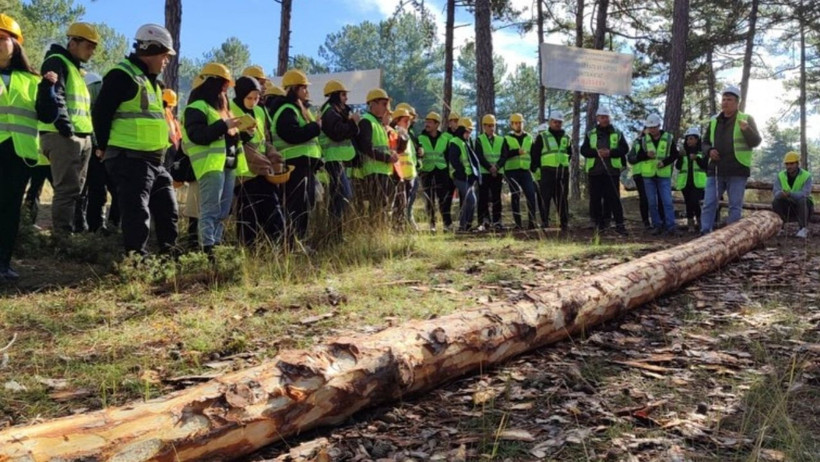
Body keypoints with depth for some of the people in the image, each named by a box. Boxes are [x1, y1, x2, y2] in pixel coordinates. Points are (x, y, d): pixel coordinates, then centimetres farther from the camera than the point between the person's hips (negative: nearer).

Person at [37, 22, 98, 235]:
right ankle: (63, 236, -9)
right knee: (67, 189, -11)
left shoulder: (76, 68, 24)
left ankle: (75, 229, 17)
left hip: (82, 138, 9)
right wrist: (66, 128, -21)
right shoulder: (56, 62, -5)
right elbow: (54, 97, -18)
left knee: (76, 189, 11)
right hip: (63, 137, -9)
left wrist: (88, 133, 18)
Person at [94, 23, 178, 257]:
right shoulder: (122, 75, -11)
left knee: (168, 209, 13)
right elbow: (101, 112, -14)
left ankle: (169, 255, 24)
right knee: (137, 213, -7)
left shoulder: (149, 79, 20)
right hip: (129, 159, -10)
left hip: (154, 160, 10)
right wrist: (106, 147, -7)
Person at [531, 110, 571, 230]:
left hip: (563, 172, 4)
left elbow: (570, 153, 27)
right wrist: (536, 169, -1)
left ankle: (564, 223, 13)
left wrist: (565, 164, 17)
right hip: (547, 172, -4)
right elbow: (534, 154, 3)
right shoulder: (542, 137, 4)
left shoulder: (566, 138, 17)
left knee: (563, 199, 7)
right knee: (545, 198, -5)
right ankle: (544, 223, -1)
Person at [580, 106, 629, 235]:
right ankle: (598, 223, 13)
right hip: (594, 171, 1)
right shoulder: (590, 134, 12)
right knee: (595, 198, 4)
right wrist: (596, 152, -15)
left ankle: (619, 224, -4)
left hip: (612, 170, -1)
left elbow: (624, 149, 2)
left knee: (614, 198, -5)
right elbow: (583, 150, 3)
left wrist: (611, 152, -14)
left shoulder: (617, 133, 10)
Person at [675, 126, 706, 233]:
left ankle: (700, 222, 0)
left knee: (695, 202, -16)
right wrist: (680, 157, -11)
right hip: (685, 182, 4)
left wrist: (697, 158, -20)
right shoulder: (684, 152, 13)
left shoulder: (702, 151, 3)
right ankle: (690, 224, 9)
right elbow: (678, 167, 5)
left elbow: (706, 166, -5)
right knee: (688, 203, 4)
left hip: (697, 182, -4)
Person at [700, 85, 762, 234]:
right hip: (715, 170, 4)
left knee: (735, 206, 1)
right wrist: (709, 151, -3)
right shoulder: (714, 121, 13)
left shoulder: (746, 119, 2)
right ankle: (705, 233, 4)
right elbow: (705, 142, 21)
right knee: (709, 204, 0)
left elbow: (756, 142, -7)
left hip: (737, 171, -3)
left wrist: (747, 130, -27)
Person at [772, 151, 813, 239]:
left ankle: (804, 229, -26)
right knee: (776, 202, -25)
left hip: (804, 206, -2)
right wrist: (781, 194, -45)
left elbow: (805, 194, -30)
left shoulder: (807, 176, -15)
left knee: (802, 200, -34)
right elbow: (775, 193, -20)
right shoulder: (780, 176, -7)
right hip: (787, 207, 3)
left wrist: (790, 194, -48)